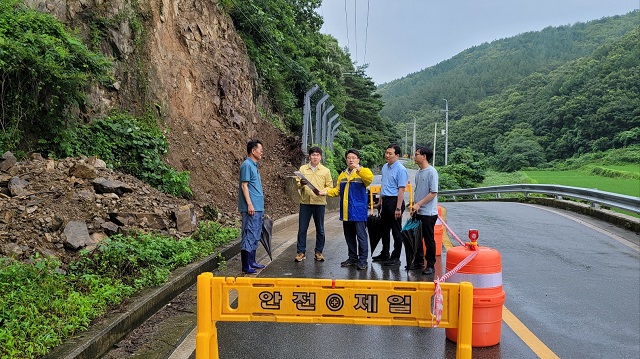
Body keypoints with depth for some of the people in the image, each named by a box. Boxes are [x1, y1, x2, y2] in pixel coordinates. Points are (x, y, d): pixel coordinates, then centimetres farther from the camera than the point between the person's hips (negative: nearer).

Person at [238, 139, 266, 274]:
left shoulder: (254, 165, 18)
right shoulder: (247, 165, -11)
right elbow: (244, 185, -16)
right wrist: (249, 204, -22)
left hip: (258, 207, 10)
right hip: (251, 208, -10)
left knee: (255, 235, 14)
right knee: (249, 235, -8)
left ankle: (252, 262, 23)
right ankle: (246, 266, -5)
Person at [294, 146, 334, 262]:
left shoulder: (326, 171, 5)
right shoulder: (302, 169, 8)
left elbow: (330, 187, 4)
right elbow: (297, 185, 8)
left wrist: (321, 191, -14)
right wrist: (301, 184, -15)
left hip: (319, 202, 0)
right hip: (305, 202, 1)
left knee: (320, 229, 6)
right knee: (302, 228, 1)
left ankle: (318, 252, 17)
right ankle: (301, 252, 10)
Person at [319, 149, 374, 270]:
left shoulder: (362, 173, -3)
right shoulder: (343, 175, 15)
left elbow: (370, 177, -25)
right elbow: (337, 190, 16)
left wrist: (358, 168, -33)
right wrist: (326, 192, 1)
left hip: (358, 211, -6)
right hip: (346, 212, 6)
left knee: (361, 235, -4)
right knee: (349, 236, 14)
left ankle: (362, 260, 4)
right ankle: (352, 258, 26)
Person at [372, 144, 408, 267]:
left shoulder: (400, 169, -14)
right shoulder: (384, 167, 12)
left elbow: (401, 190, -17)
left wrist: (398, 208, -21)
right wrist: (380, 201, 21)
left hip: (394, 201, -8)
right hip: (385, 201, 9)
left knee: (396, 231, 1)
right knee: (384, 229, 16)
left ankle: (396, 258, 11)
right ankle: (384, 254, 30)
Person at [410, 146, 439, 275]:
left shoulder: (432, 172, -14)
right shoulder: (418, 173, 10)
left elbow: (433, 193, -18)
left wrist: (419, 204, -18)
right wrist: (414, 206, 8)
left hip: (428, 212, -8)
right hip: (418, 212, 8)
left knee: (429, 240, 2)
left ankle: (430, 265, 12)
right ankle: (418, 261, 27)